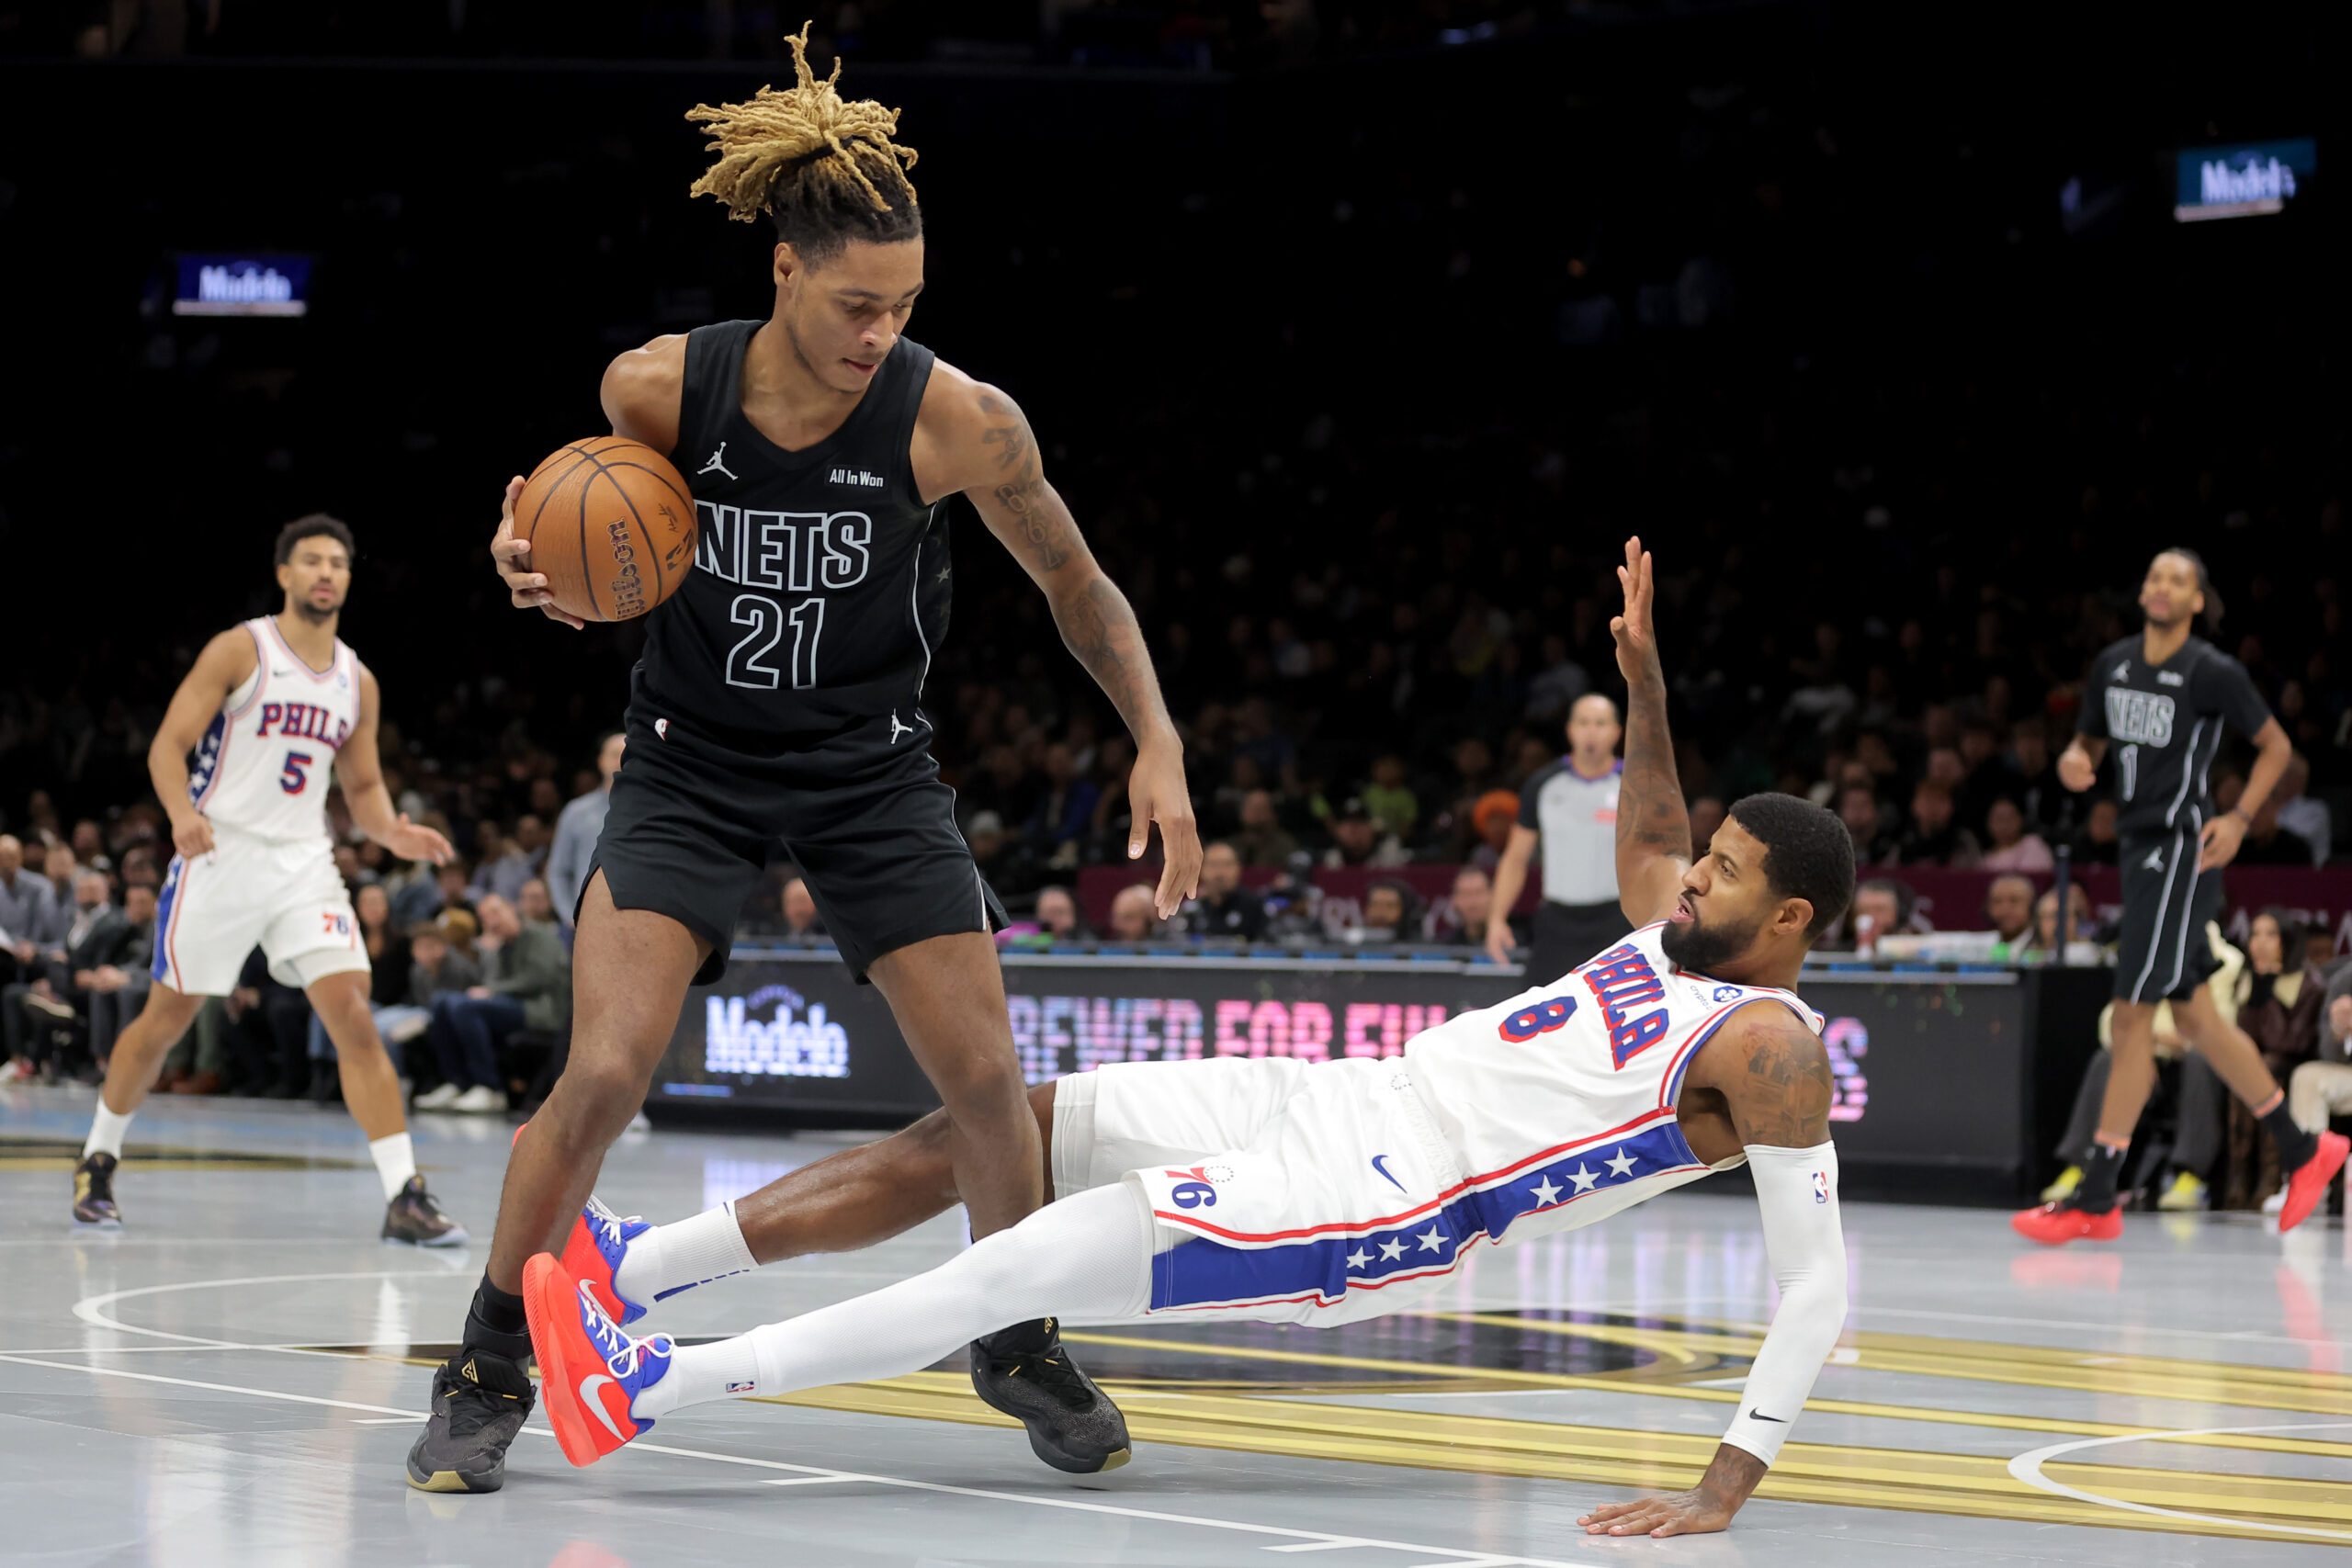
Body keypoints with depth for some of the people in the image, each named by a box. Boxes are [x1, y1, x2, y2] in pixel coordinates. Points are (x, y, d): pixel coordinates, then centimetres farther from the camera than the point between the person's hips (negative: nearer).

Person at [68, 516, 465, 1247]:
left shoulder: (357, 681, 10)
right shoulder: (240, 650, -5)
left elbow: (363, 787, 18)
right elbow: (168, 744, -9)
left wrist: (392, 832, -4)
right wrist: (182, 812, -29)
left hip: (303, 861, 3)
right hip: (220, 853, -3)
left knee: (354, 1021, -10)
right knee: (165, 1020, 6)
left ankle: (404, 1198, -14)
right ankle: (98, 1160, 28)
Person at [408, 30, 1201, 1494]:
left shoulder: (958, 422, -19)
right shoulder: (658, 386, -17)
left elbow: (1078, 587, -3)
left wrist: (1159, 744, -10)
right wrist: (544, 570, -17)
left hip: (871, 770, 1)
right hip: (693, 762, -1)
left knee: (987, 1074, -3)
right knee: (605, 1071, -15)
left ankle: (1021, 1346, 23)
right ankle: (491, 1373, 2)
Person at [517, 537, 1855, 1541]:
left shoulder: (1771, 1050, -12)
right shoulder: (1682, 933, 14)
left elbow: (1820, 1283, -19)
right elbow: (1653, 831, 36)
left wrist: (1727, 1491, -27)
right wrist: (1644, 678, 23)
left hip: (1390, 1199, -9)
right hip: (1361, 1100, 9)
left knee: (1027, 1268, -20)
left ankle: (645, 1386, -19)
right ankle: (635, 1260, 5)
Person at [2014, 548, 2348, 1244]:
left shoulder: (2213, 672, -9)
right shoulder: (2113, 665, 9)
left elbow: (2277, 746, 0)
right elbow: (2089, 741, 21)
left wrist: (2239, 819, -12)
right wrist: (2073, 761, -3)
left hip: (2181, 848, -8)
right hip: (2139, 846, 8)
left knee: (2132, 1013, -9)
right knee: (2192, 1014, 13)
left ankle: (2096, 1199, -7)